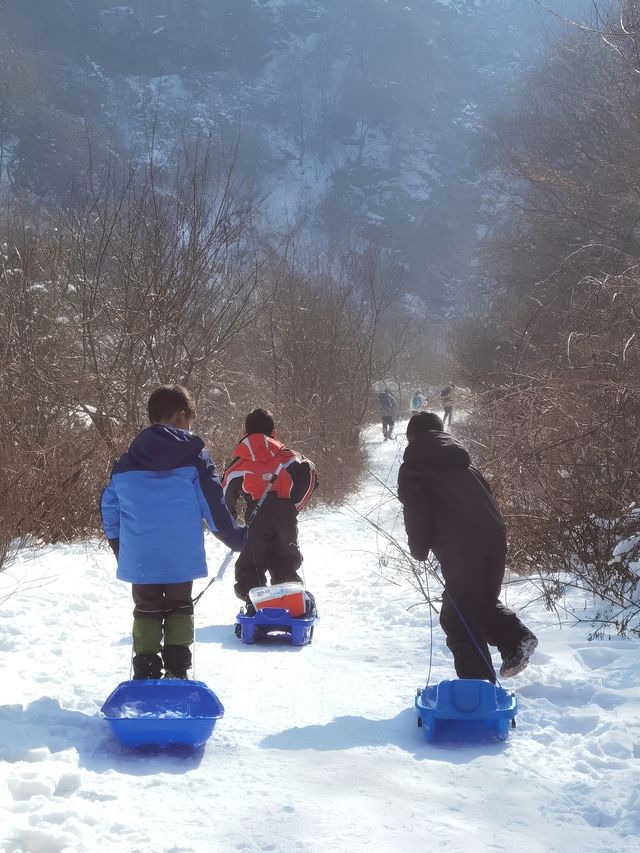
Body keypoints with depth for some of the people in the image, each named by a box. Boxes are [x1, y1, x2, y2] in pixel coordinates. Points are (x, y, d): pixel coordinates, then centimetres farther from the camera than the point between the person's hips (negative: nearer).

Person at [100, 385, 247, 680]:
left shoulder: (127, 461, 5)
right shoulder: (193, 456, -4)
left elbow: (109, 507, 9)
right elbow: (213, 505, -5)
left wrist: (119, 546, 23)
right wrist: (237, 538, 8)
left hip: (139, 559, 2)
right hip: (181, 558, -2)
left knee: (146, 612, 14)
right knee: (179, 608, 15)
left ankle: (146, 674, 10)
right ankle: (177, 672, 11)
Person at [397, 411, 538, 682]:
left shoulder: (412, 469, 6)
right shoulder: (462, 461, 24)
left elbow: (416, 514, -2)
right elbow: (488, 495, 22)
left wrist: (419, 549, 12)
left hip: (460, 546, -6)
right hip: (494, 535, 6)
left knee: (459, 616, 3)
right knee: (486, 600, 25)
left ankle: (477, 680, -4)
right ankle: (516, 638, 3)